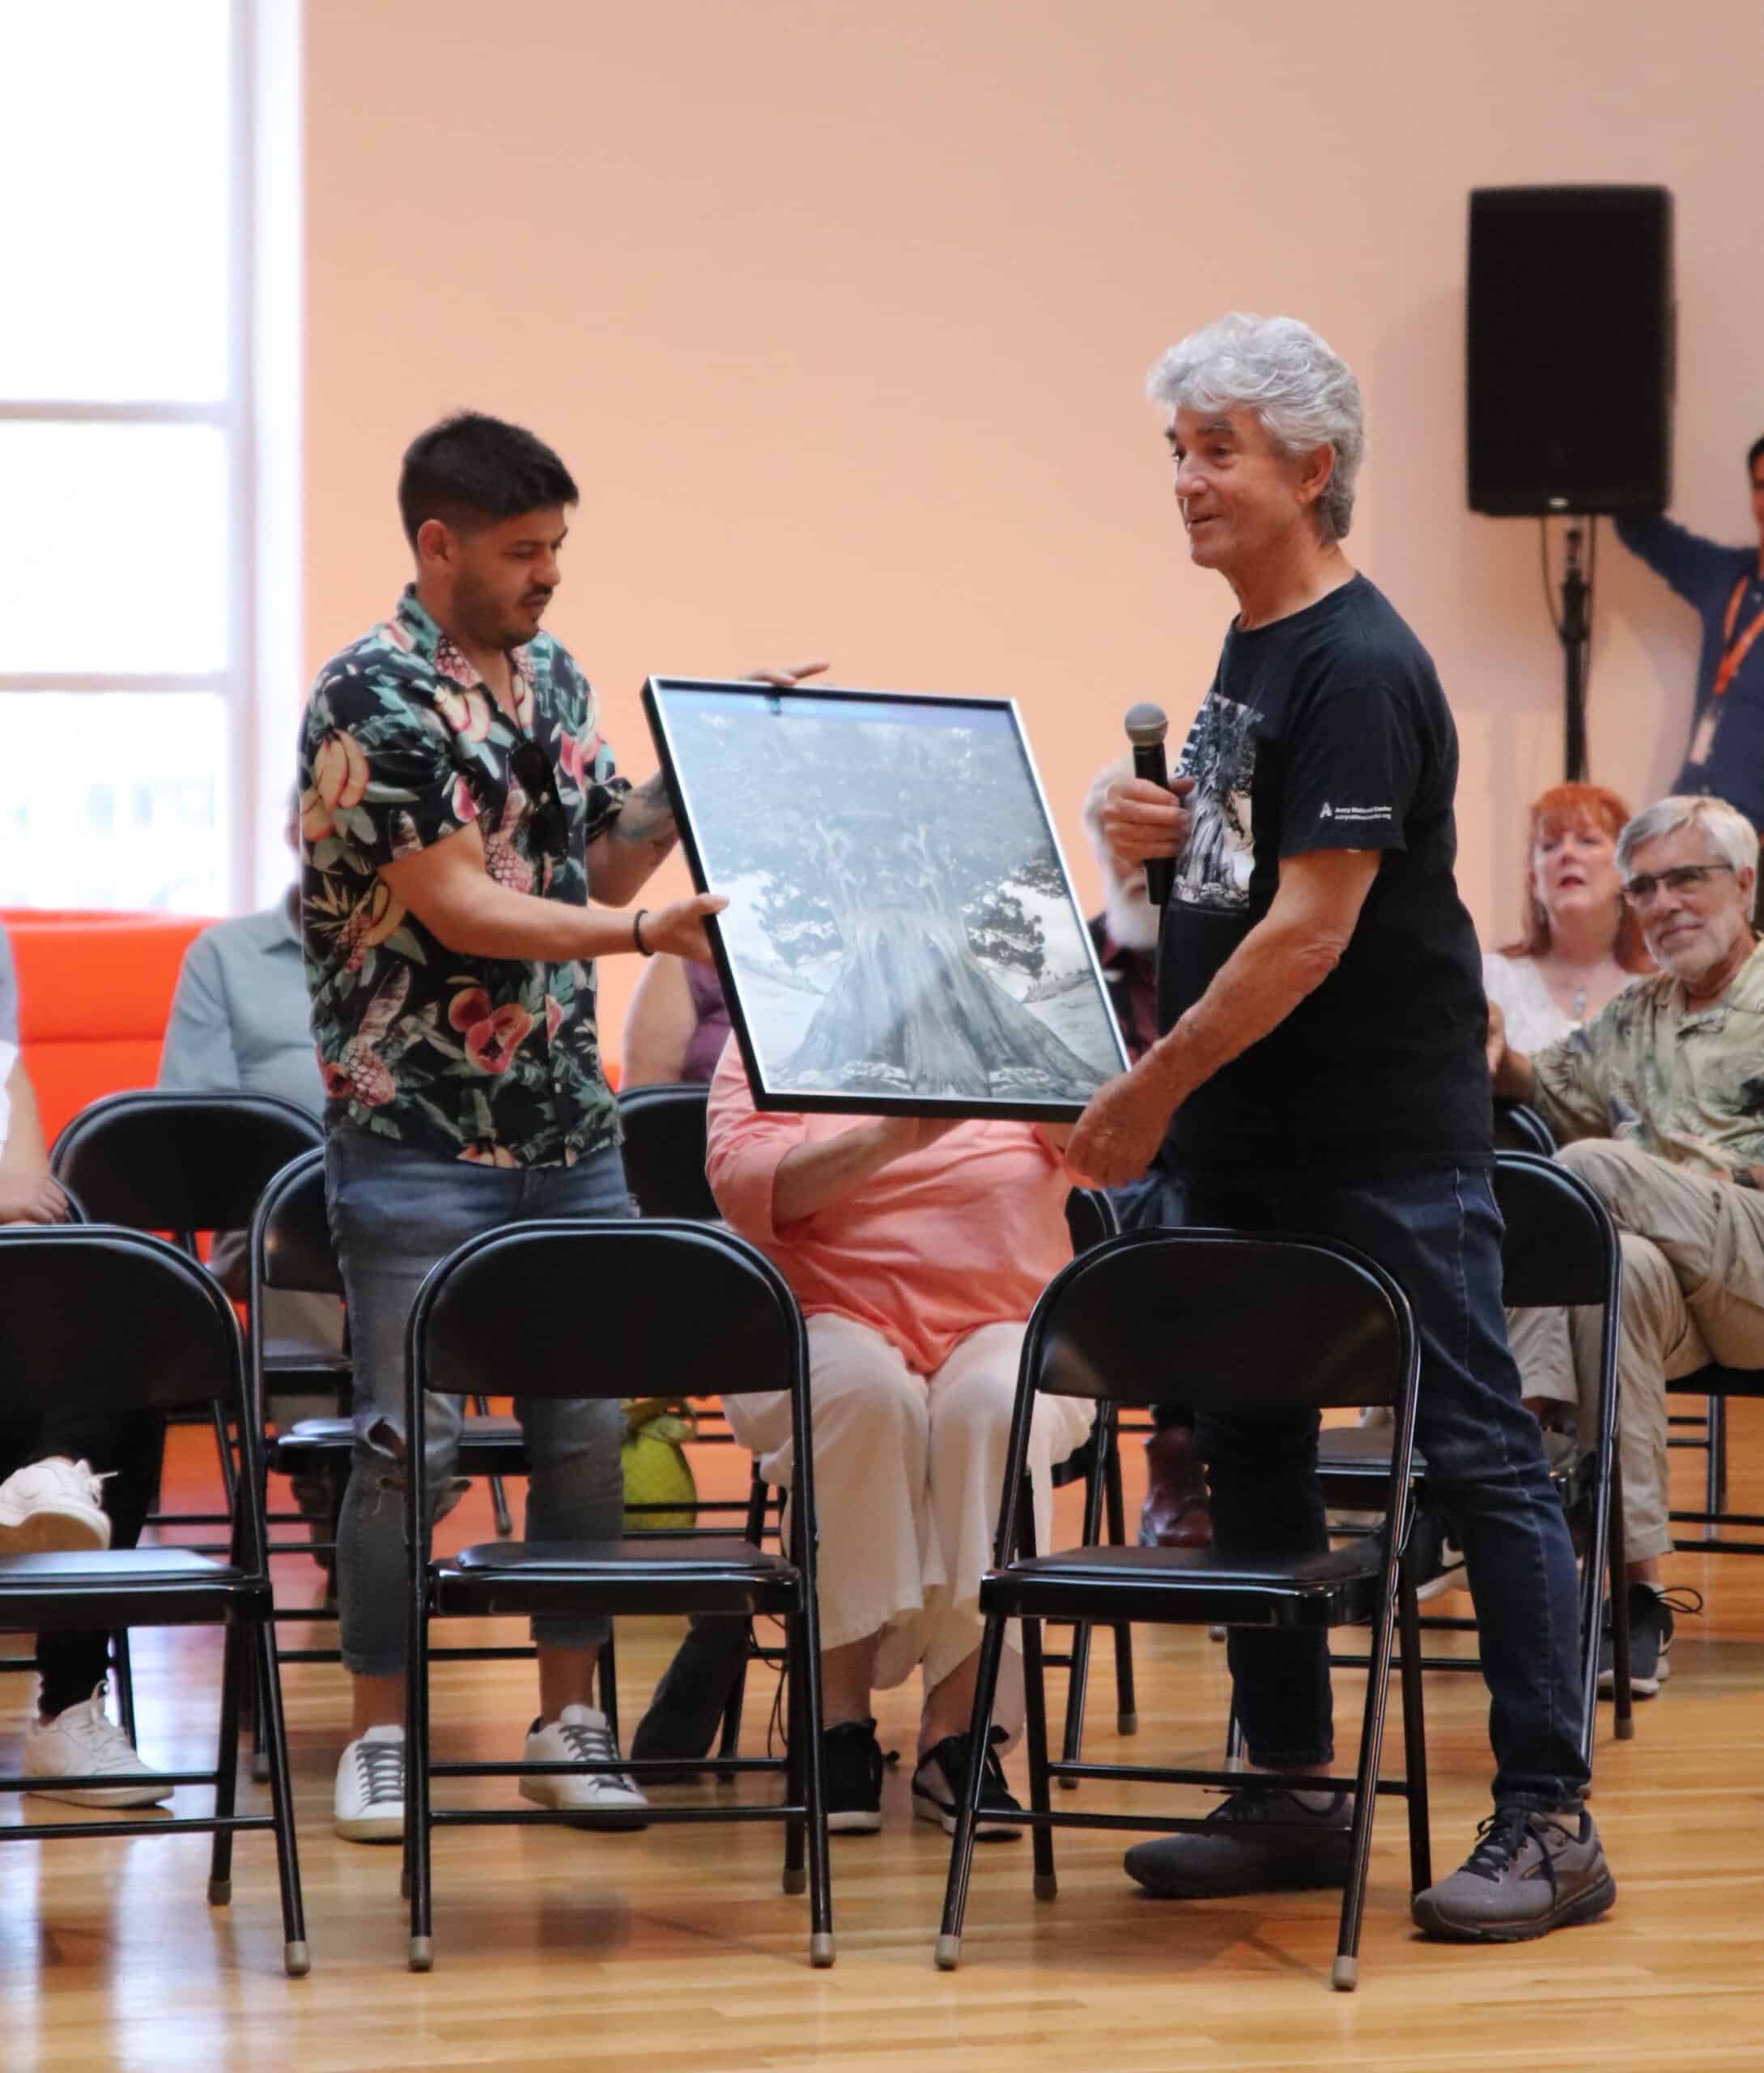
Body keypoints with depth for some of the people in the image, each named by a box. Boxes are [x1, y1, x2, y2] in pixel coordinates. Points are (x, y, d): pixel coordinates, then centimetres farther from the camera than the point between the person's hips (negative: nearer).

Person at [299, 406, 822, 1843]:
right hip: (418, 1137, -6)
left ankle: (570, 1721, 17)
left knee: (588, 1427, 7)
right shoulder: (374, 698, -12)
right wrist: (648, 934, -27)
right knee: (409, 1439, -1)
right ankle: (382, 1734, 10)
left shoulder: (554, 677, 10)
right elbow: (457, 909, -19)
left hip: (570, 1130, 6)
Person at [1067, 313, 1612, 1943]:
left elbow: (1313, 923, -21)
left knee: (1475, 1452, -5)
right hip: (1251, 1141, 10)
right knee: (1251, 1454, 13)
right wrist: (1172, 836, 3)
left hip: (1385, 1149, -10)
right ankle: (1294, 1789, 22)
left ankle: (1549, 1818, -2)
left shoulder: (1359, 669, -15)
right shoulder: (1249, 652, 14)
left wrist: (1153, 1088, -17)